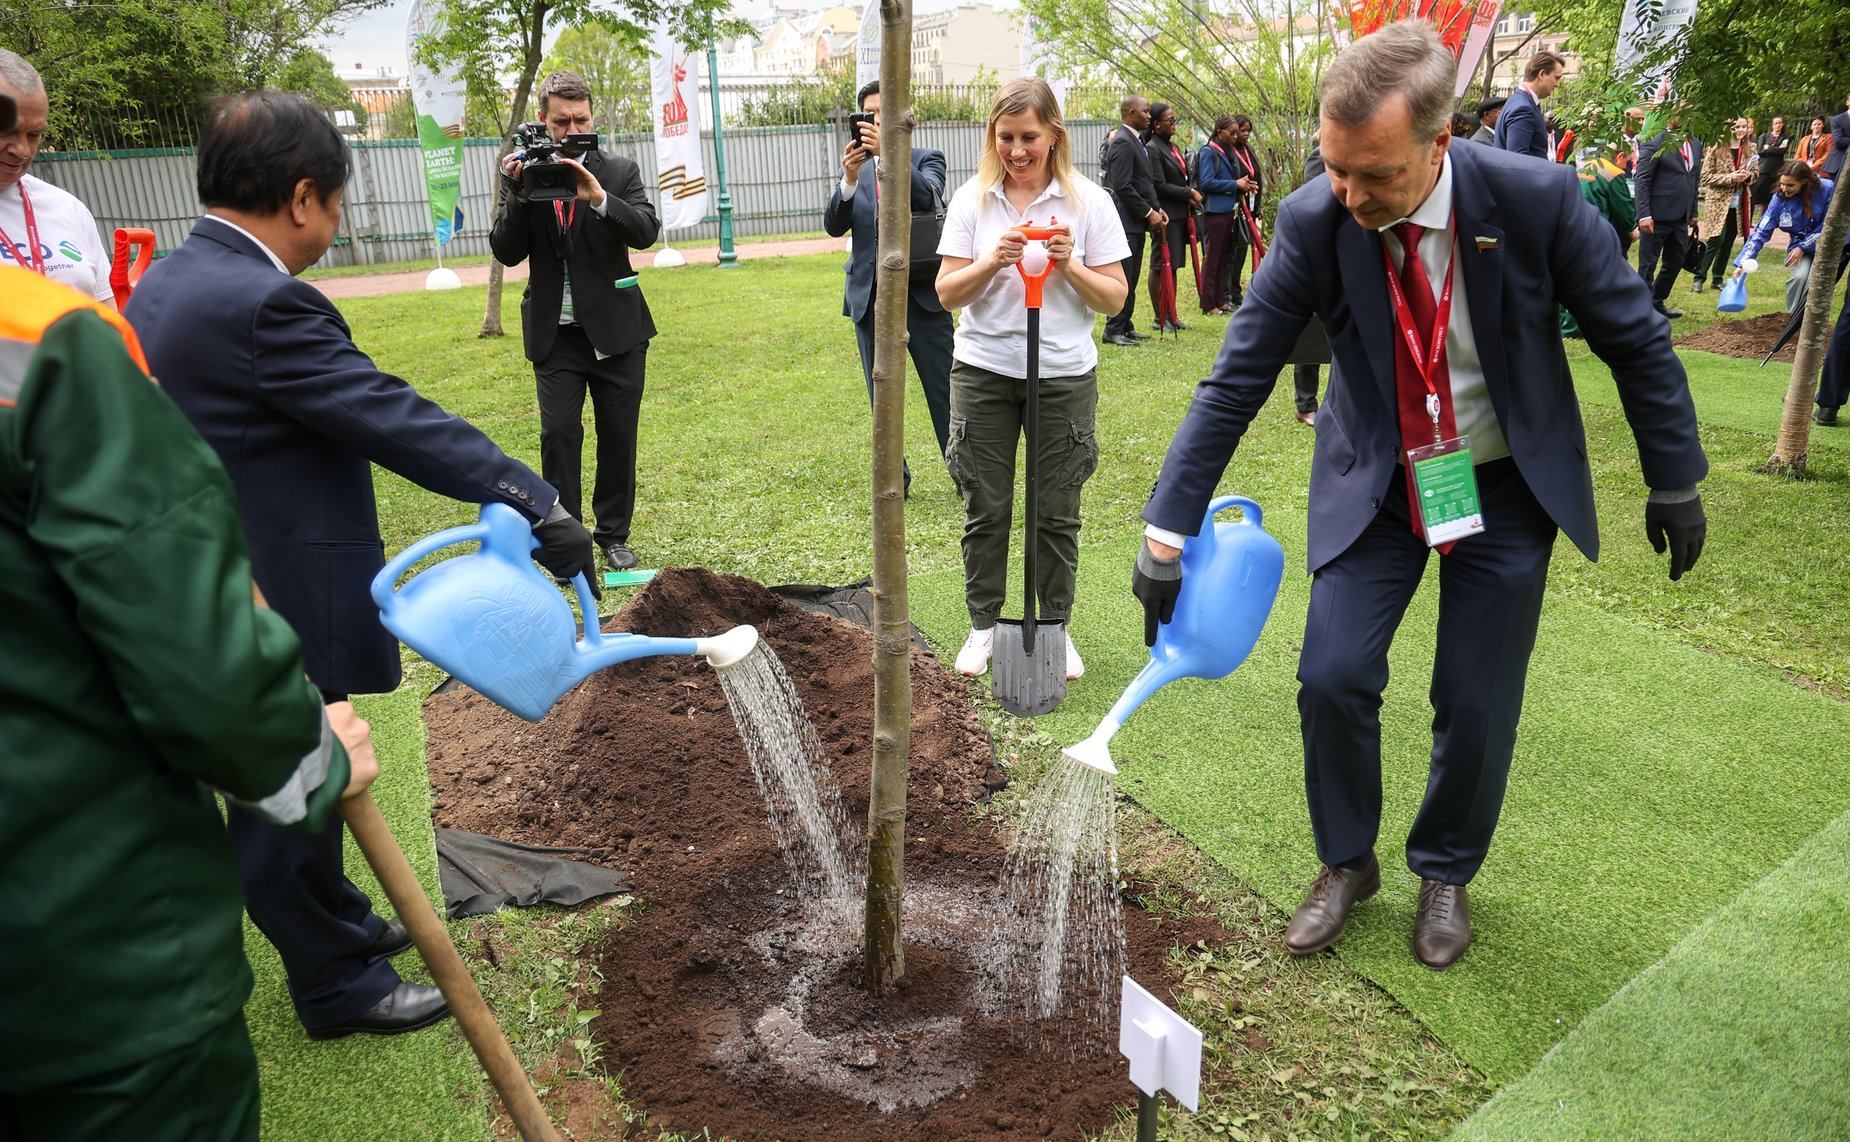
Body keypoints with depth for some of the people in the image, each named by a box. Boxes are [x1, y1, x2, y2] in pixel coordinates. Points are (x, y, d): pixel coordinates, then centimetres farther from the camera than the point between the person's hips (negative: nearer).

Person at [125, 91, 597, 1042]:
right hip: (278, 607, -10)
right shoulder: (260, 304, -25)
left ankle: (332, 919, 44)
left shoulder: (169, 281, 7)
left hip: (221, 596, 10)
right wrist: (537, 505, -24)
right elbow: (399, 421, -27)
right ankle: (336, 984, 25)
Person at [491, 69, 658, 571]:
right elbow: (506, 252, -4)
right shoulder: (525, 175, 2)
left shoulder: (619, 171, 1)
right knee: (559, 433, -5)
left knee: (618, 436, 6)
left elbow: (646, 231, -13)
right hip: (555, 334, 0)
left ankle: (613, 534, 19)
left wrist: (598, 197, -28)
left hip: (616, 328, 0)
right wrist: (519, 195, -17)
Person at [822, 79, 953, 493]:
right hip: (870, 297, 3)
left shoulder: (926, 159, 4)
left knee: (944, 390, -2)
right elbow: (834, 226, -3)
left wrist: (889, 152, -29)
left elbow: (928, 197, -18)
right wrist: (850, 178, -19)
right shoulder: (854, 171, 11)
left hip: (921, 293, -3)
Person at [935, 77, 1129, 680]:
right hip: (984, 371, 1)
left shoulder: (1088, 201, -2)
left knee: (1057, 513, 7)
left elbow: (1115, 297, -2)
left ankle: (1056, 628, 23)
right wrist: (992, 261, -18)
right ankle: (984, 624, 23)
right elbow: (947, 293, -1)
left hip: (1064, 375, -1)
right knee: (985, 509, 7)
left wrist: (1069, 265, -18)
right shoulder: (972, 199, 1)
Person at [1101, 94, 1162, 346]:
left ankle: (1125, 326, 18)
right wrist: (1148, 213, -16)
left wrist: (1156, 208, 10)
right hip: (1126, 221, -10)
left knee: (1131, 278, 12)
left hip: (1137, 222, 10)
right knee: (1123, 278, -7)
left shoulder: (1136, 140, 18)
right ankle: (1114, 330, -2)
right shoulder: (1123, 143, -14)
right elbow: (1123, 186, -21)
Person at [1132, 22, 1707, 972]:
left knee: (1478, 704, 3)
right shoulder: (1313, 223, -20)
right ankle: (1347, 863, 20)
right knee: (1332, 678, -7)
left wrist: (1674, 481, 0)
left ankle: (1445, 873, 31)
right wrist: (1167, 529, -21)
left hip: (1509, 484, 0)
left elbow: (1635, 340, -8)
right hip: (1375, 481, 1)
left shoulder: (1536, 198, -22)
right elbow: (1236, 379, -17)